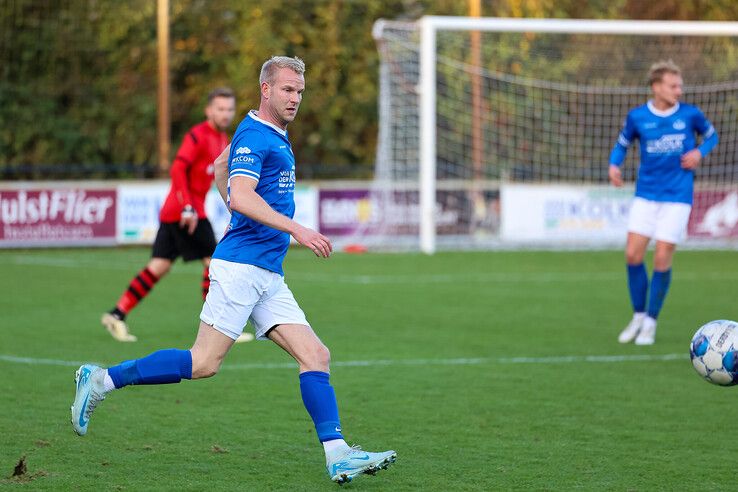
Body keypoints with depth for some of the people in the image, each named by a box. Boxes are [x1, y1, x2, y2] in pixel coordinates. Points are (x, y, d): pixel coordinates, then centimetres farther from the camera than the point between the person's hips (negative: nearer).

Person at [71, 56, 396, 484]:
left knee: (315, 357, -2)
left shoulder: (276, 134, 18)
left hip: (268, 275, 9)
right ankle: (102, 380, 2)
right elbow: (241, 196, -27)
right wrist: (296, 229, -31)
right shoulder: (253, 136, -12)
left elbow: (220, 167, 35)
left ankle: (338, 456, -8)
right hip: (241, 267, -9)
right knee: (205, 363, -10)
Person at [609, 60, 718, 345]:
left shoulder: (690, 114, -3)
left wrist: (699, 152, -7)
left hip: (677, 196, -2)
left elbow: (711, 135, 14)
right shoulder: (637, 117, -1)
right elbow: (622, 144, 13)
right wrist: (614, 165, -6)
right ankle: (638, 315, 16)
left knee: (662, 259, -6)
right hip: (646, 195, 2)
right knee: (633, 255, -4)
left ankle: (651, 322, 9)